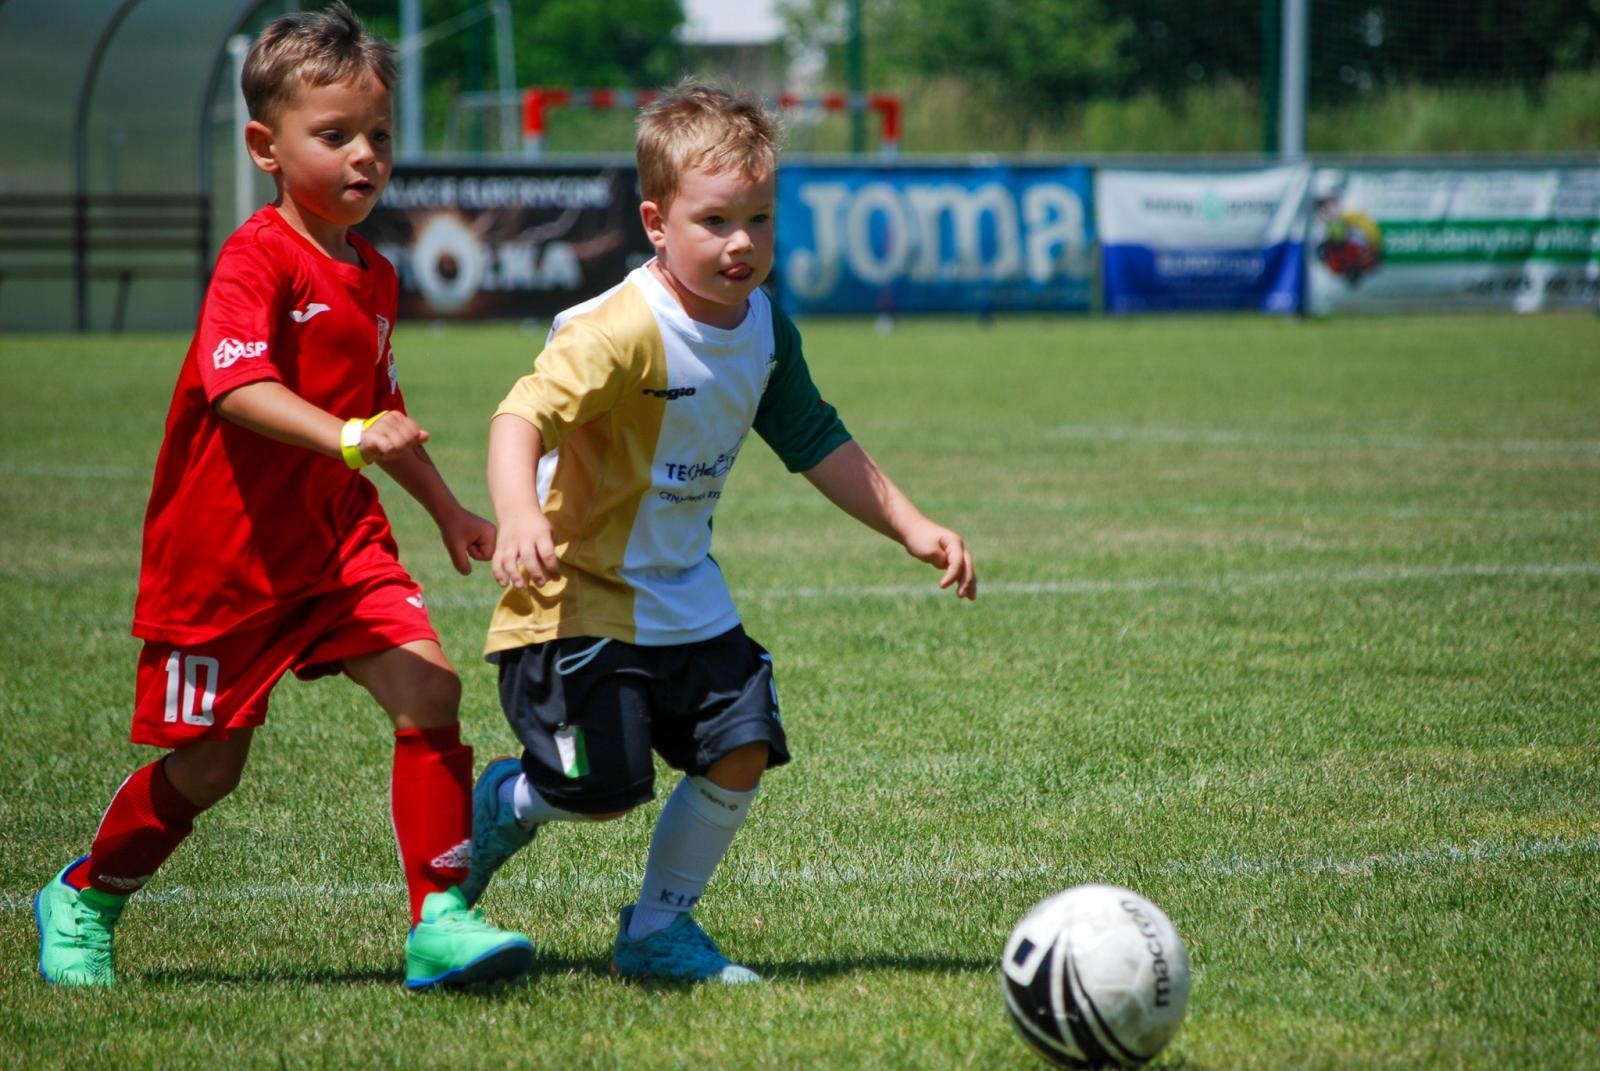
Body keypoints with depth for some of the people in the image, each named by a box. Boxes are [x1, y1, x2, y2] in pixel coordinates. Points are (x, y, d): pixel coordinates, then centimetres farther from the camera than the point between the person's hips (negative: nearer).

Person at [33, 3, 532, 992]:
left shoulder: (373, 277, 10)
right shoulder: (258, 259, -17)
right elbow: (236, 385, -33)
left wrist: (450, 513, 26)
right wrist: (343, 435, -45)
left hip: (336, 539, 7)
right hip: (224, 555, -7)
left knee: (429, 686, -14)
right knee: (207, 763, 5)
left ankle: (440, 921, -10)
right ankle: (82, 901, 30)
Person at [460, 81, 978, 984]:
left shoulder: (766, 332, 1)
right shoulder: (625, 331, -25)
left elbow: (818, 443, 14)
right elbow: (523, 415, -36)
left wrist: (912, 527, 9)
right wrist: (520, 516, -54)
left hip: (684, 597, 8)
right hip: (580, 597, -7)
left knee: (741, 752, -2)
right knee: (607, 788, -13)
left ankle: (658, 930, 18)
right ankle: (503, 803, 22)